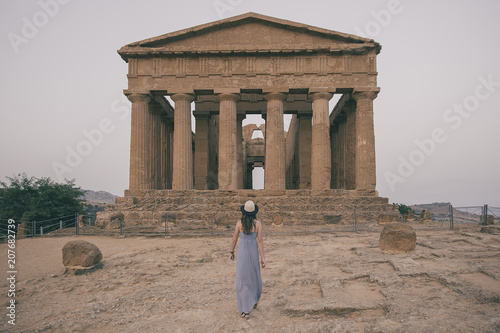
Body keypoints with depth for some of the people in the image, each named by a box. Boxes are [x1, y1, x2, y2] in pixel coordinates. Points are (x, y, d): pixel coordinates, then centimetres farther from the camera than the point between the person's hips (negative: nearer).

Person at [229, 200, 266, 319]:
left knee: (243, 281, 4)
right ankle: (254, 300, 44)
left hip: (242, 253, -1)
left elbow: (234, 239, 0)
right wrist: (263, 258, -7)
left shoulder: (239, 223, -6)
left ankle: (246, 311, 2)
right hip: (254, 252, 1)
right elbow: (259, 241, -9)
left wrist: (231, 252, 16)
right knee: (254, 276, 26)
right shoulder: (258, 223, -6)